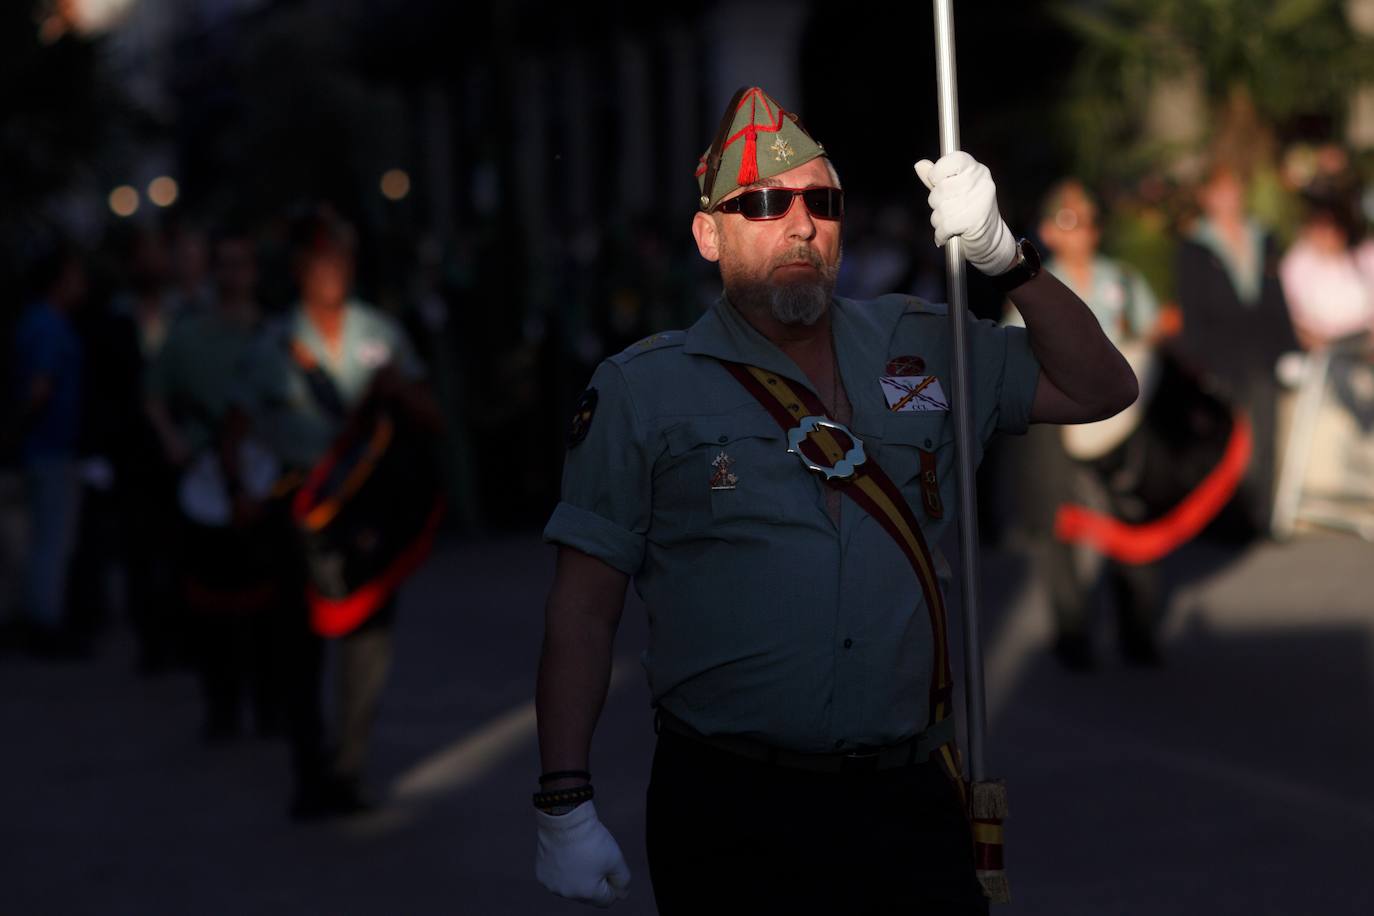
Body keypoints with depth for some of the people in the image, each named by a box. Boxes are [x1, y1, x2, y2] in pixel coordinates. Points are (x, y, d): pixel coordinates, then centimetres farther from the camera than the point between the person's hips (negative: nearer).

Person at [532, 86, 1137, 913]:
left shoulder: (923, 349, 11)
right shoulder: (643, 391, 2)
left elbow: (1100, 391, 13)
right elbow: (584, 610, -1)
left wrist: (1007, 258, -2)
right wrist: (566, 807, -7)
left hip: (909, 811, 3)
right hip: (729, 820, -3)